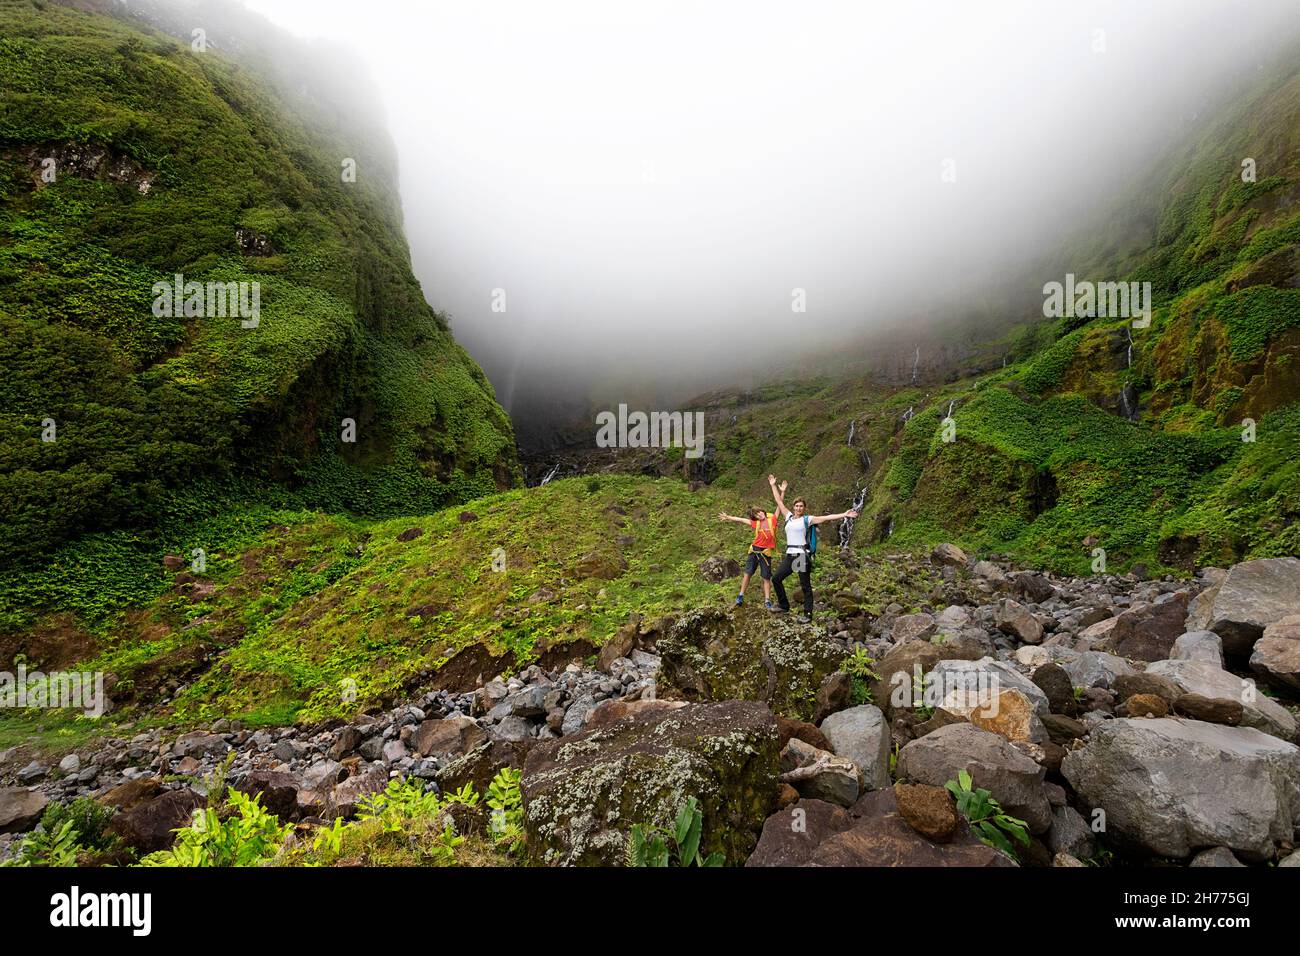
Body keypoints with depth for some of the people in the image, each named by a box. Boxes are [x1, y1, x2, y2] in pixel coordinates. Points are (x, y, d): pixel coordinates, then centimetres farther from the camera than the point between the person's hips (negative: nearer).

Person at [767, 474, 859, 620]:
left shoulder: (808, 519, -1)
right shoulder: (789, 516, 12)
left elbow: (826, 517, -8)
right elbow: (779, 501, 18)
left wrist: (844, 514, -16)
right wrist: (773, 485, 21)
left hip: (802, 555, -5)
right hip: (790, 555, 6)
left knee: (805, 586, 0)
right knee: (776, 578, 5)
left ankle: (808, 614, 5)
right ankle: (784, 606, 18)